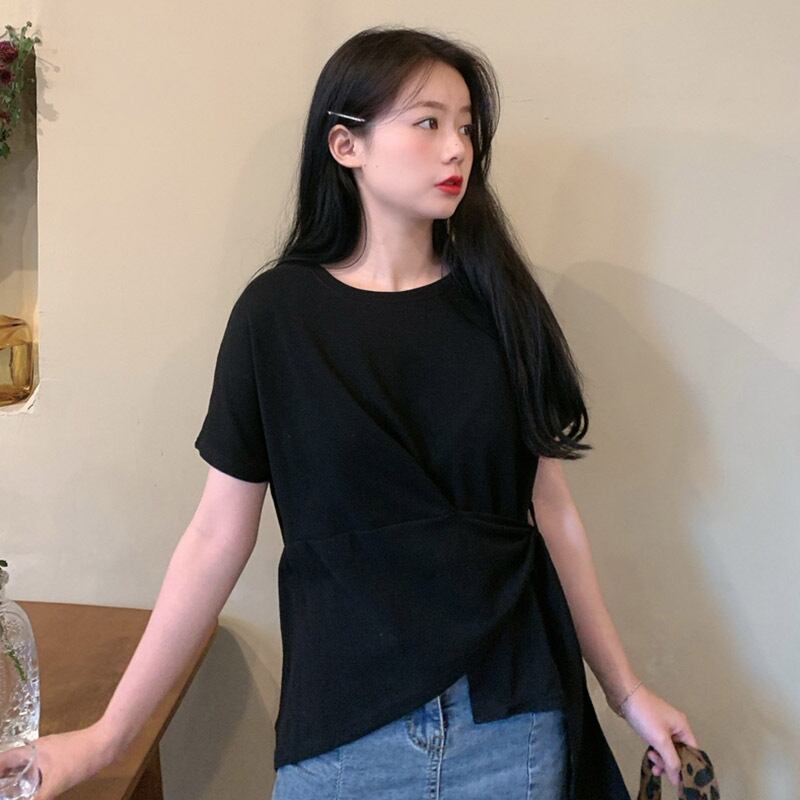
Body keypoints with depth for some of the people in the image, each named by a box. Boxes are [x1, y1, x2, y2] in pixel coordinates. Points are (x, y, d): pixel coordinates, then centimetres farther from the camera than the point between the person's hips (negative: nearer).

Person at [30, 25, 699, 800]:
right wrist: (108, 735, -3)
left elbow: (549, 508, 3)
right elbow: (219, 534, -4)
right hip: (341, 730, -1)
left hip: (511, 722, 2)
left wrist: (626, 690, 7)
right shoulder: (276, 312, -6)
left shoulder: (501, 301, -1)